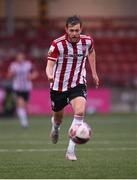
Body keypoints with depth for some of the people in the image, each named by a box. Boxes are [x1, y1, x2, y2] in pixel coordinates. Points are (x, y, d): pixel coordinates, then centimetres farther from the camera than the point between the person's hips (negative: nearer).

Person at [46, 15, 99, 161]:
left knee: (80, 112, -24)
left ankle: (71, 150, -21)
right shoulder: (57, 44, -18)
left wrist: (94, 73, 19)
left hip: (78, 84, 1)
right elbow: (49, 66, -23)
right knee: (58, 116, 15)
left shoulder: (87, 41, -8)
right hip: (58, 85, -1)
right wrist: (50, 76, -46)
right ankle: (55, 126, 56)